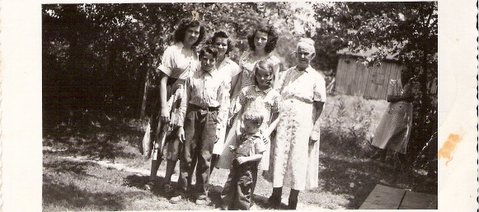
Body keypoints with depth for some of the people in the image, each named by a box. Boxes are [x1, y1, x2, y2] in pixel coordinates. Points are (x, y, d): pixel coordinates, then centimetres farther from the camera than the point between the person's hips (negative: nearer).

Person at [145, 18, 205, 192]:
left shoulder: (196, 55, 8)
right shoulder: (172, 50, -6)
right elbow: (163, 80, -9)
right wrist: (164, 107, -15)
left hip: (189, 102, 5)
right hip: (171, 99, -5)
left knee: (177, 140, 6)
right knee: (162, 137, -1)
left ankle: (167, 180, 14)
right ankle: (152, 179, 8)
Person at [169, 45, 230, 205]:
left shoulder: (221, 79, 4)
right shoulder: (192, 77, 7)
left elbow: (223, 105, 4)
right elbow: (185, 101, 8)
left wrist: (218, 127, -2)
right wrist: (181, 124, 3)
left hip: (211, 116, -1)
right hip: (193, 114, 1)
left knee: (205, 156, 2)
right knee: (187, 154, 3)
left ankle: (202, 194, 13)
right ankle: (182, 190, 15)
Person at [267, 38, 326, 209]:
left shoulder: (317, 78, -1)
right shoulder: (287, 74, 9)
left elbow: (319, 107, -3)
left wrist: (314, 131, -9)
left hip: (303, 126, -3)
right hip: (283, 123, 3)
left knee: (298, 160, 2)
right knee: (279, 157, 4)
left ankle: (293, 202, 14)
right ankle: (276, 196, 17)